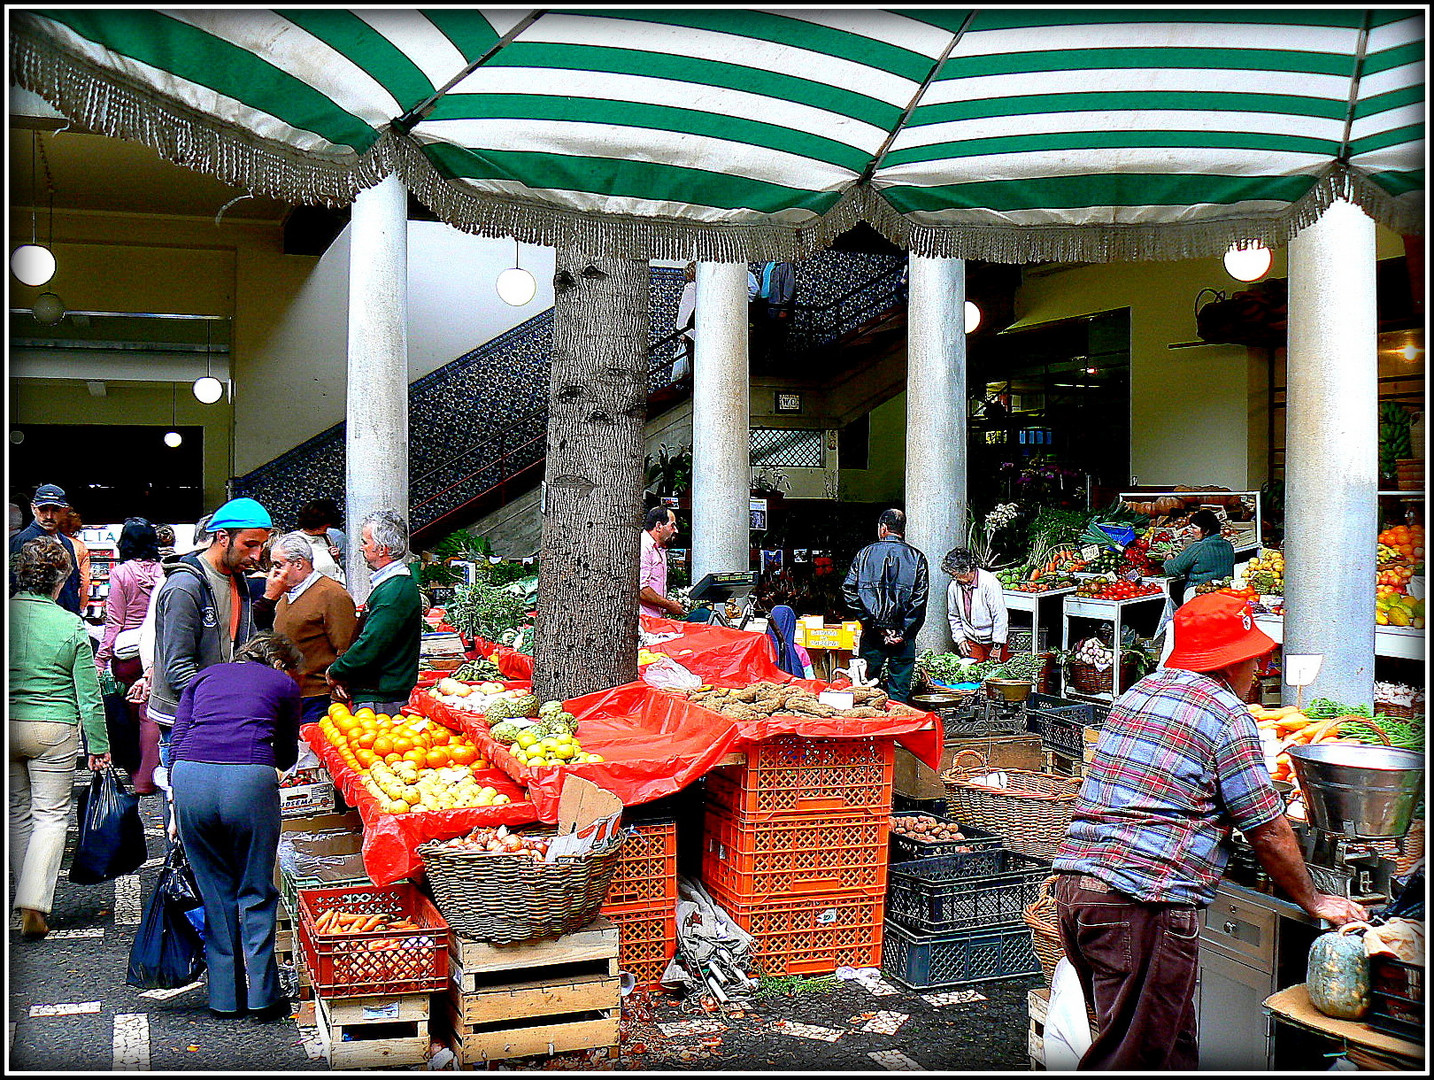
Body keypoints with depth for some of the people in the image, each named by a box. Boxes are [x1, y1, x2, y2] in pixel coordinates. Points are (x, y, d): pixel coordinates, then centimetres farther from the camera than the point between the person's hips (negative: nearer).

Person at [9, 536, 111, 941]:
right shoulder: (72, 626, -9)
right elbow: (89, 695, -5)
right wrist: (98, 746, 4)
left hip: (7, 725, 3)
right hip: (54, 730, -3)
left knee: (17, 811, 18)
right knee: (51, 816, 4)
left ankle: (27, 898, 26)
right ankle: (34, 906, -6)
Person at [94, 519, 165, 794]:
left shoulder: (121, 573, -6)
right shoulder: (162, 571, 0)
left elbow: (114, 621, -5)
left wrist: (100, 659, 0)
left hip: (128, 651, -2)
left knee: (130, 714, 12)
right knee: (149, 715, 3)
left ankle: (132, 773, 24)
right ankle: (147, 779, 2)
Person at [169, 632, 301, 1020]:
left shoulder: (204, 677, 28)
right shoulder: (283, 684, 21)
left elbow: (177, 740, 17)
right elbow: (286, 756, 27)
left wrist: (179, 803, 20)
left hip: (189, 777, 3)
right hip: (249, 780, -3)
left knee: (214, 892, 17)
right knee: (256, 892, 13)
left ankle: (225, 997, 23)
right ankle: (263, 995, 14)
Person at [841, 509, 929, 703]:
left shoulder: (865, 554, 5)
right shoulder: (916, 557, 3)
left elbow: (849, 591, -2)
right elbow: (920, 599, -6)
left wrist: (871, 623, -3)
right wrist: (903, 633, -6)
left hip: (873, 634, 1)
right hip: (902, 634, -1)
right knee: (899, 692, 3)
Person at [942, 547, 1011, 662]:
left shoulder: (989, 582, -19)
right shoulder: (953, 587, -3)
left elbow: (1000, 616, -17)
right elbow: (953, 617, 12)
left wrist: (997, 646, -15)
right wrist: (960, 638, 1)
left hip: (993, 639, -4)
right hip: (972, 641, 4)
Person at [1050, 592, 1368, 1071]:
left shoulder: (1138, 692, 17)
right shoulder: (1227, 715, -6)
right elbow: (1268, 833, -3)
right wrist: (1313, 902, 13)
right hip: (1143, 905, -8)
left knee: (1171, 1045, 19)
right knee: (1135, 1057, -1)